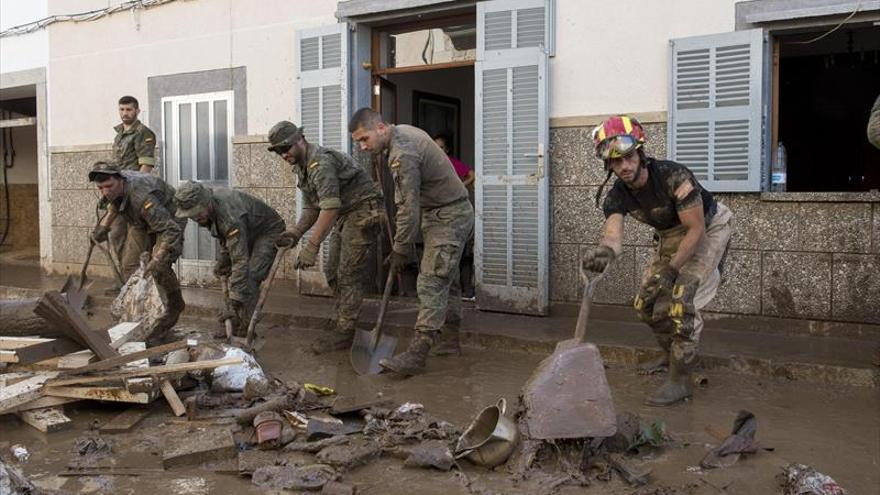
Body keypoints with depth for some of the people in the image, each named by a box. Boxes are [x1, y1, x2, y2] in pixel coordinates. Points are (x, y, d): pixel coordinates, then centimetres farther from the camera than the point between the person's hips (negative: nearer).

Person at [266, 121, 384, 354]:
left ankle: (345, 332, 1)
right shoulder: (301, 167, 10)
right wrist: (296, 232, -4)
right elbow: (311, 207, 14)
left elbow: (330, 207, -31)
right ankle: (343, 320, 28)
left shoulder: (321, 162, -23)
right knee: (332, 272, 14)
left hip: (363, 214, -10)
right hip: (343, 216, 10)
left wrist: (311, 246, -32)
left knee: (348, 275, -8)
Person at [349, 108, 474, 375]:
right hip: (447, 213, 11)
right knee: (447, 278, 17)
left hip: (448, 217, -11)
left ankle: (416, 355, -17)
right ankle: (451, 339, 29)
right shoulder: (402, 131, 7)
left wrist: (400, 250, -14)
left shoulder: (402, 154, -25)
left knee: (431, 283, -14)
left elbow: (409, 207, -24)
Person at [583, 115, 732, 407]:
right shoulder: (617, 197, -19)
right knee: (646, 304, 6)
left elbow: (696, 229, -28)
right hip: (671, 237, 7)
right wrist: (604, 252, -61)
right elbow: (613, 234, -36)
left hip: (708, 228, -6)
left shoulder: (673, 176, -34)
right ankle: (672, 353, 34)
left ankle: (680, 380, -13)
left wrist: (671, 270, -32)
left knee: (681, 297, -23)